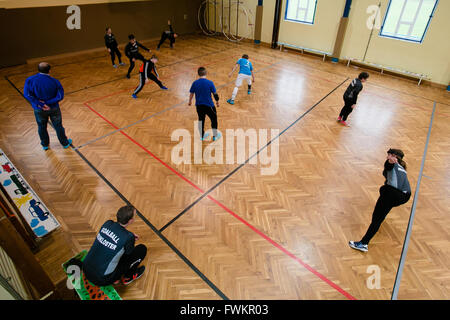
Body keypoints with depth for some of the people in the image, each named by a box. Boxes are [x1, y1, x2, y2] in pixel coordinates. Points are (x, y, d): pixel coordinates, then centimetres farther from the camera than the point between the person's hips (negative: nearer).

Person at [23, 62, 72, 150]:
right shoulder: (54, 82, -15)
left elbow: (27, 94, -18)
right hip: (53, 109, -1)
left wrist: (40, 104, -17)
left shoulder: (30, 80, -13)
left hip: (39, 110, 1)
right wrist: (47, 103, -17)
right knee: (58, 126, 15)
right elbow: (60, 96, -19)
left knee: (41, 127, 20)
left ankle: (45, 145, 38)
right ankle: (65, 143, 31)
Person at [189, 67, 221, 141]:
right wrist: (217, 101, 9)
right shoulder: (210, 83, -13)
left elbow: (191, 94, 4)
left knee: (201, 119, 20)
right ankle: (215, 136, 26)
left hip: (199, 105, 4)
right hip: (208, 105, -3)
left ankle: (202, 136, 32)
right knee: (214, 119, 16)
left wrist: (190, 101, 22)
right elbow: (215, 94, -8)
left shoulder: (195, 83, -5)